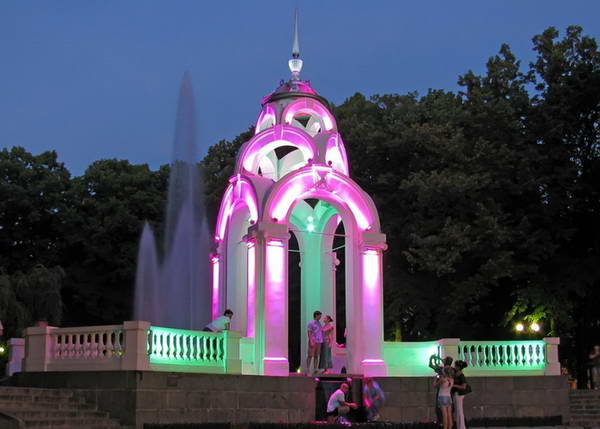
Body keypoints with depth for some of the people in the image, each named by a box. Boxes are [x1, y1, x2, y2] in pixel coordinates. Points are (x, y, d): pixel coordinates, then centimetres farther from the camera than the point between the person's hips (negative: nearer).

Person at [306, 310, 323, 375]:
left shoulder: (319, 323, 17)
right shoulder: (311, 323, -6)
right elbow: (309, 332, -12)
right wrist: (311, 342, -21)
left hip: (318, 342, 7)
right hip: (313, 341, -7)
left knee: (316, 356, 5)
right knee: (310, 355, -8)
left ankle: (315, 370, 6)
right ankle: (308, 371, -8)